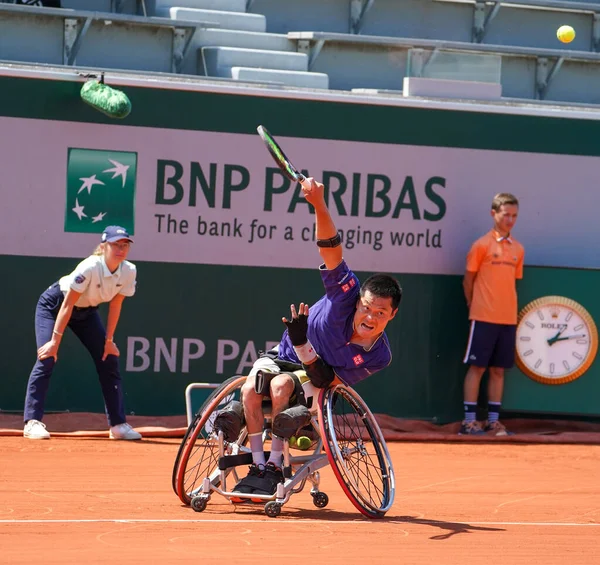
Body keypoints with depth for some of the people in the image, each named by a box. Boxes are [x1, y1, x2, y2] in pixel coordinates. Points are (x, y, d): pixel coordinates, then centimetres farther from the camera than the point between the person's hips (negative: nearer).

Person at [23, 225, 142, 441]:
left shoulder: (128, 272, -19)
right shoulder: (89, 268, -35)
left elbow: (115, 306, -7)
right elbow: (67, 304, -30)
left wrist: (109, 340, -6)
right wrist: (55, 340, -29)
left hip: (86, 311, 6)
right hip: (54, 305, -6)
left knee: (109, 359, 0)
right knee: (47, 357, -20)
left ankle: (118, 424, 7)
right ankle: (32, 422, -19)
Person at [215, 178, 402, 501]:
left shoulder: (379, 357, -22)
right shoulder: (347, 294, -22)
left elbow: (328, 381, -20)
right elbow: (331, 248, -31)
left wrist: (303, 343, -35)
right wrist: (319, 206, -49)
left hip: (314, 383, -2)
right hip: (283, 356, 2)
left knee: (281, 384, -36)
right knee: (251, 387, -31)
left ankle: (275, 464, -27)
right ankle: (258, 465, -19)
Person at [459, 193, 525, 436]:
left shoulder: (518, 249, 10)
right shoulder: (482, 245, -4)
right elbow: (468, 280, 1)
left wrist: (507, 307, 8)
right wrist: (474, 307, 3)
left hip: (508, 318, 5)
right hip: (484, 318, -5)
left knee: (498, 370, 7)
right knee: (477, 367, -3)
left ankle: (493, 420, 11)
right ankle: (469, 420, 0)